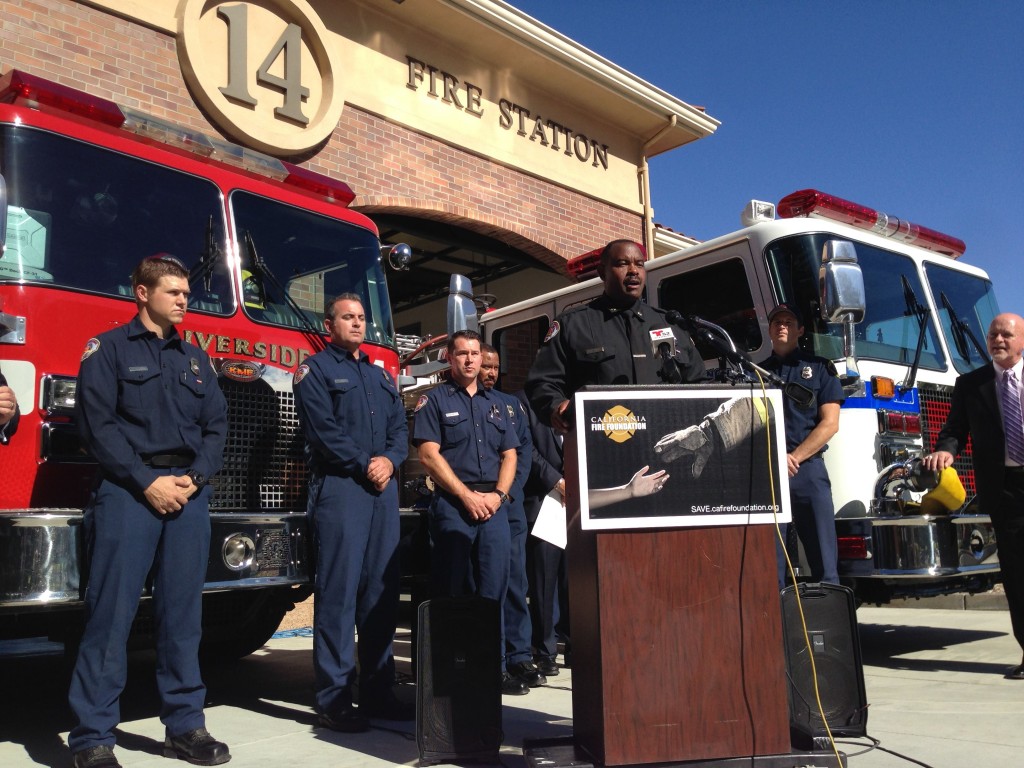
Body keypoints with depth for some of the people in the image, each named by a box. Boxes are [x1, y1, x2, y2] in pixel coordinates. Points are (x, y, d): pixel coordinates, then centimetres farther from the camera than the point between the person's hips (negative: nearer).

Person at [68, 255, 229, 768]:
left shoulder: (196, 358, 18)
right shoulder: (108, 349, 3)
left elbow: (216, 426, 13)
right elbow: (96, 421, -7)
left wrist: (194, 478, -4)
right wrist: (147, 482, -13)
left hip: (189, 493, 5)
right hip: (129, 489, -4)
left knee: (183, 612, 7)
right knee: (112, 613, -4)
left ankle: (185, 725, 16)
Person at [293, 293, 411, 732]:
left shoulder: (381, 375, 23)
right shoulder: (315, 370, 3)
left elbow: (400, 426, 15)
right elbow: (322, 429, -9)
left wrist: (390, 459, -4)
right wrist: (364, 464, -12)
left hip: (383, 487, 6)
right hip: (339, 485, -6)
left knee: (382, 589, 6)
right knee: (338, 590, -7)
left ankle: (378, 691, 13)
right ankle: (333, 699, -2)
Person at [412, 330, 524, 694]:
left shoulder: (496, 403, 19)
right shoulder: (434, 400, 4)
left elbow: (509, 455, 15)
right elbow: (429, 455, -6)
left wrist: (498, 494, -2)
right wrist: (468, 496, -11)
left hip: (494, 505, 4)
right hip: (452, 504, -4)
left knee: (494, 586, 2)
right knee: (453, 589, 0)